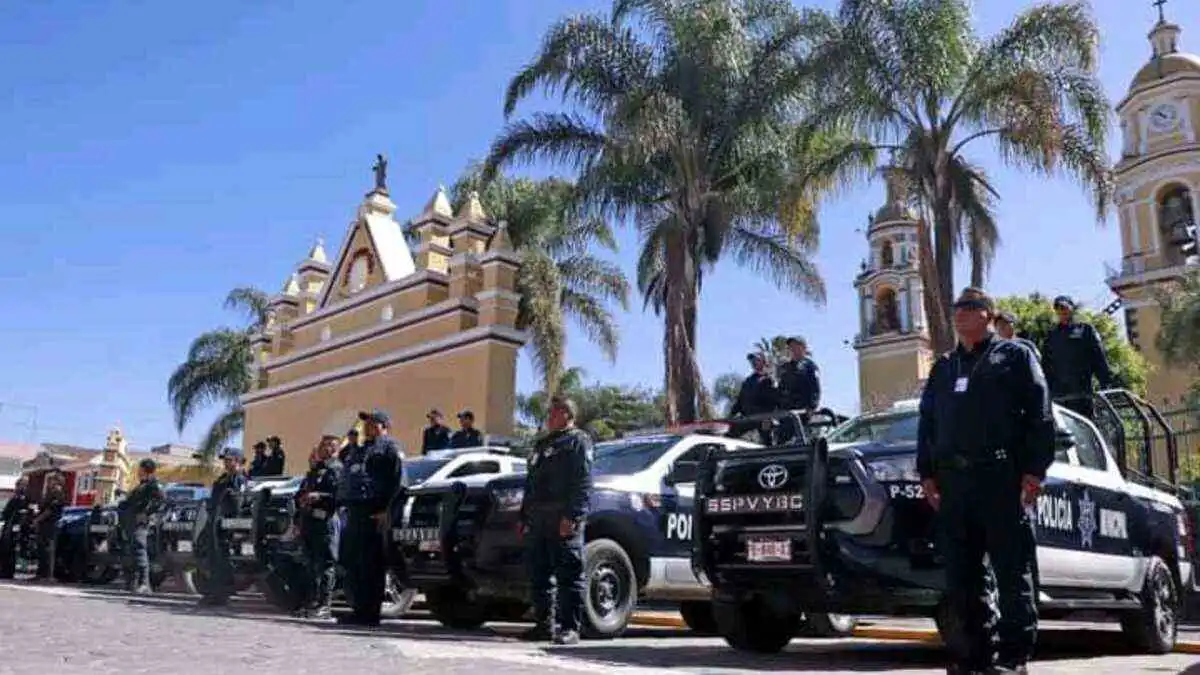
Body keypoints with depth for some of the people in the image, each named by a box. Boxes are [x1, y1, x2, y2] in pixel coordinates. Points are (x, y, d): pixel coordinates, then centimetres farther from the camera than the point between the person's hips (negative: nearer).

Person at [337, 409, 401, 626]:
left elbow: (394, 480, -12)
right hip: (354, 511, 10)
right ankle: (358, 608, 17)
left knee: (370, 565, -8)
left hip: (373, 513, -9)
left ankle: (369, 612, -5)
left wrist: (386, 510, -20)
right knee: (350, 563, 9)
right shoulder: (360, 450, 27)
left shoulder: (388, 447, -2)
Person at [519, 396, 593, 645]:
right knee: (539, 575, 10)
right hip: (538, 521, 9)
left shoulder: (578, 441, 0)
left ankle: (569, 628, -5)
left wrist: (572, 516, -20)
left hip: (564, 522, -9)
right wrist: (523, 516, 22)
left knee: (569, 575, -7)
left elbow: (583, 483, -11)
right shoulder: (542, 444, 27)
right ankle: (544, 624, 17)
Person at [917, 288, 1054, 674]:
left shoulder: (1015, 356, 9)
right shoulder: (943, 368, 24)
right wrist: (927, 472, 11)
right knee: (961, 573, 5)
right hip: (952, 480, 5)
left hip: (1001, 477, -5)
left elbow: (1039, 415, 0)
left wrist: (1035, 469, -10)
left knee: (1012, 569, -3)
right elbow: (927, 422, 21)